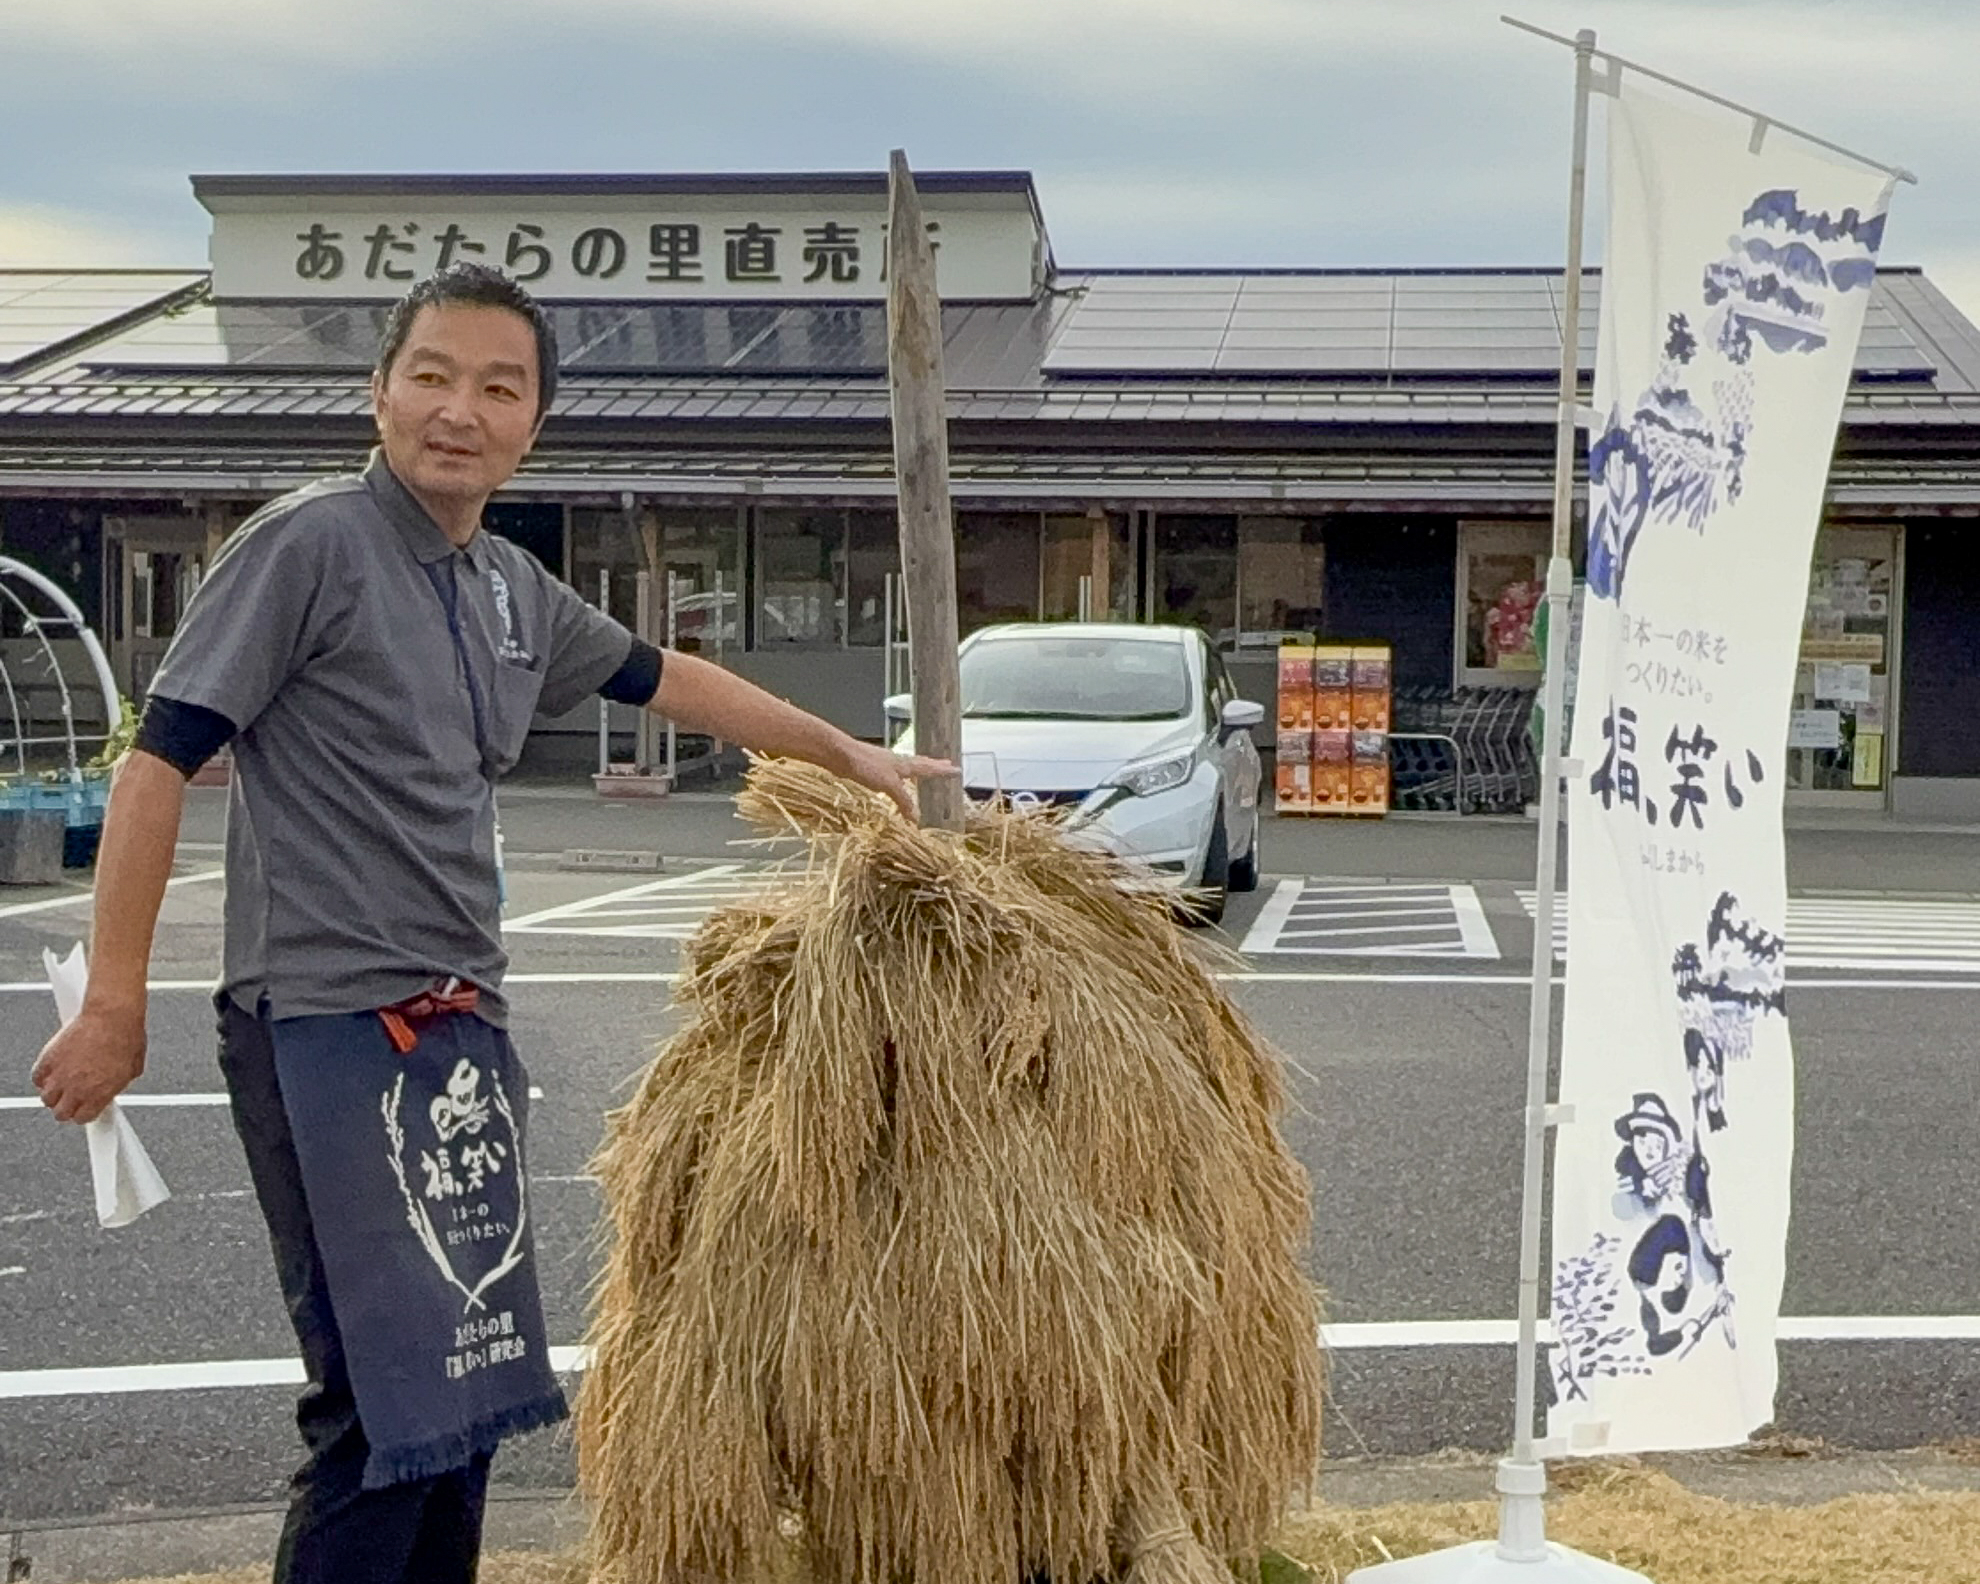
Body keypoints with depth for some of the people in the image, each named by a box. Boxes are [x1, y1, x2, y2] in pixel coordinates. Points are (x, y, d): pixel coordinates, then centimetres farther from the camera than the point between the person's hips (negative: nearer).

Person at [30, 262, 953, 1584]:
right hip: (331, 1025, -8)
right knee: (388, 1411, -9)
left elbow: (667, 678, 27)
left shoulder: (516, 591, 11)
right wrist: (116, 1003, -14)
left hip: (462, 1027, 8)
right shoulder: (313, 543, -10)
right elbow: (161, 760, -11)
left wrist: (846, 754, 34)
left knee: (465, 1384, 13)